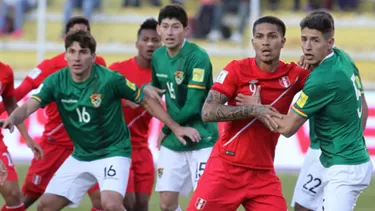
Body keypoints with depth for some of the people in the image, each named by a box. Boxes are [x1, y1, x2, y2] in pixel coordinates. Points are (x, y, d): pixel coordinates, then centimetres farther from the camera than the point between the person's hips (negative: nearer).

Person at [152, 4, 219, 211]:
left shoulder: (197, 57, -18)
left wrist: (166, 129, -8)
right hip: (172, 141, 7)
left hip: (201, 140, -7)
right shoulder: (158, 56, 4)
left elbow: (192, 107, -21)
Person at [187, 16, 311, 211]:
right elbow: (208, 112, -14)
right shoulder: (237, 70, -6)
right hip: (226, 167, -2)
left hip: (263, 173, 2)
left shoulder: (293, 75, 1)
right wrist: (253, 110, -24)